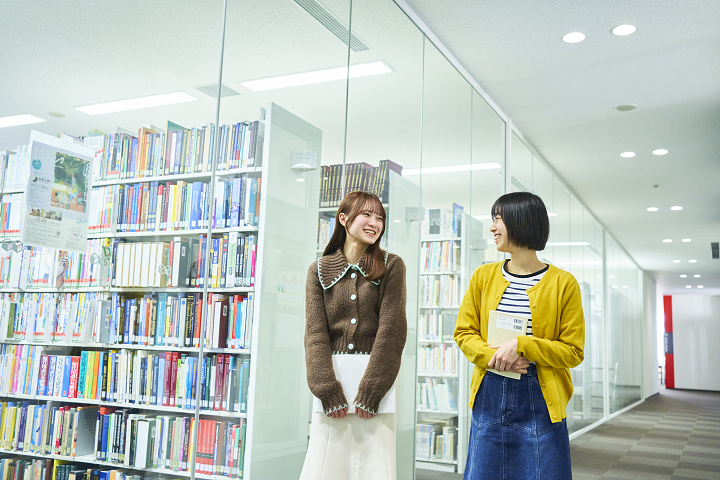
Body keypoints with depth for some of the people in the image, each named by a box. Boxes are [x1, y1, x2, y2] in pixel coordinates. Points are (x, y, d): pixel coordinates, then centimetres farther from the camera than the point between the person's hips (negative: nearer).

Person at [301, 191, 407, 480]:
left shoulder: (391, 266, 5)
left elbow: (391, 329, -5)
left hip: (376, 380, -1)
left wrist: (370, 390, -13)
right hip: (332, 376, 1)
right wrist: (327, 390, -11)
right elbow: (315, 333, 1)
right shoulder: (319, 270, 9)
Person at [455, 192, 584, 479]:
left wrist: (521, 345, -18)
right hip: (489, 398, 3)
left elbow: (573, 351, -4)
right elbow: (464, 332, 7)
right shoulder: (483, 276, 6)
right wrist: (493, 356, -13)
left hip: (539, 403, -3)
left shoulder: (563, 283, -4)